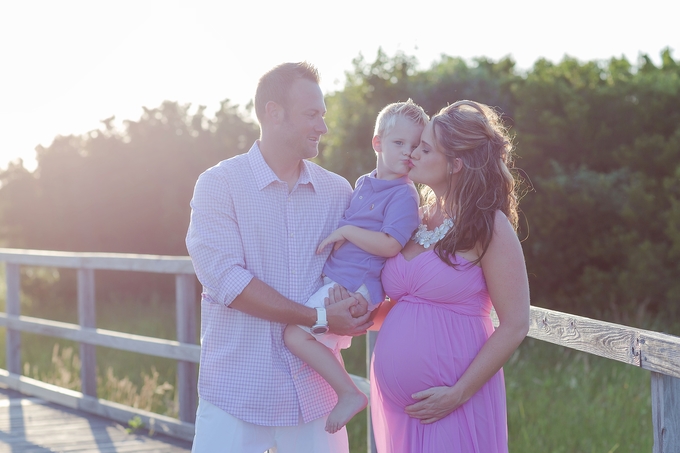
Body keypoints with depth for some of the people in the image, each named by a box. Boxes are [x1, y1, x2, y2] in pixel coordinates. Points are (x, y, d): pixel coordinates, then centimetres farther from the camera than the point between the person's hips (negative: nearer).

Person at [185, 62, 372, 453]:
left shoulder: (338, 192, 9)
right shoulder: (219, 185, -3)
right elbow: (226, 280, -13)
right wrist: (318, 319, -14)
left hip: (315, 393, 3)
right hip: (237, 395, -3)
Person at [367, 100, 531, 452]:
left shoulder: (489, 227, -8)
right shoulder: (414, 221, 9)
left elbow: (514, 326, -11)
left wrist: (459, 394, -14)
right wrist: (366, 315, -3)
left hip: (452, 404, -6)